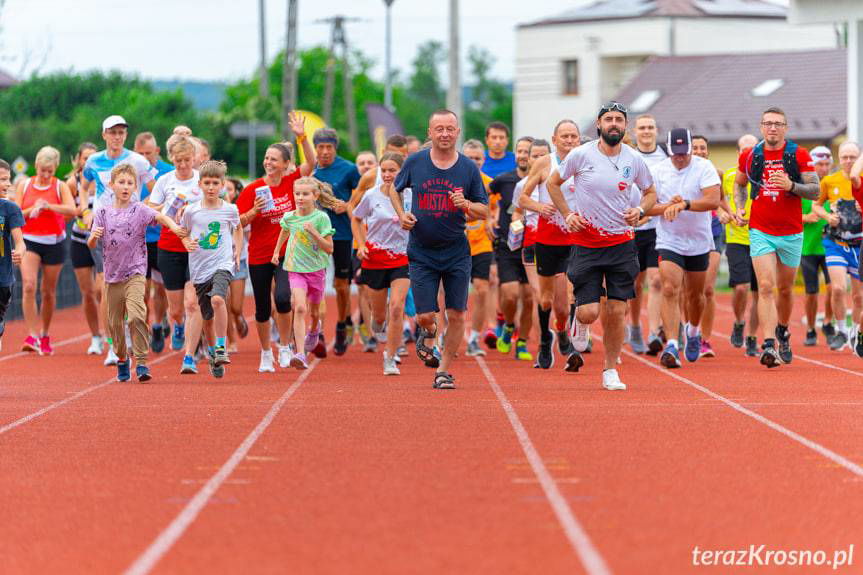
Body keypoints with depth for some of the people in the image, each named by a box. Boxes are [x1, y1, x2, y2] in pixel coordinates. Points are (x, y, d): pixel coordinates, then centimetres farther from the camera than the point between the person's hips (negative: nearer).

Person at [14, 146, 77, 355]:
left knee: (48, 291, 8)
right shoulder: (24, 185, 3)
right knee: (29, 286, -18)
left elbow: (72, 210, -18)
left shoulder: (60, 187, -2)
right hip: (30, 241, 0)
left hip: (54, 242, 0)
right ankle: (32, 336, -20)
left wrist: (48, 206, -30)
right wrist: (32, 209, -17)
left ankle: (45, 336, 25)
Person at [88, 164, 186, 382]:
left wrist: (174, 226, -41)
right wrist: (94, 236, -21)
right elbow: (91, 244, 2)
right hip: (112, 274, 3)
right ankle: (122, 360, 32)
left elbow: (158, 216, -21)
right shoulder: (103, 213, 6)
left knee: (136, 315, -22)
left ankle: (141, 362, -18)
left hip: (135, 272, -3)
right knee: (115, 321, 11)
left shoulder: (139, 210, -1)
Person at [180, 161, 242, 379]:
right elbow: (184, 233, 14)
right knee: (207, 317, 10)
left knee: (217, 299, -31)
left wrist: (237, 253, 11)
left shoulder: (230, 209, -1)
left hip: (223, 265, -2)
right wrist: (188, 244, -7)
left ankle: (222, 348, -24)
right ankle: (212, 354, 31)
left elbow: (238, 228, 20)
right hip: (200, 269, 2)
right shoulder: (191, 211, -2)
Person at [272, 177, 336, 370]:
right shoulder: (289, 217, -2)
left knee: (314, 311, 16)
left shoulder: (321, 218, -11)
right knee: (300, 308, -20)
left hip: (316, 269, 0)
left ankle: (314, 330, 54)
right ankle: (300, 354, -26)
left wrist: (314, 232, -25)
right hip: (296, 269, 0)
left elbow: (329, 248, -13)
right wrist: (276, 252, 26)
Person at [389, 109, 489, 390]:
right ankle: (427, 334, 32)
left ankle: (444, 370, 14)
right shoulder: (414, 162, -3)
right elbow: (395, 189, 16)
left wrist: (466, 205, -18)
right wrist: (401, 214, -2)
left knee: (456, 315, -3)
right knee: (425, 316, -5)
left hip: (457, 253, 0)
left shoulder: (469, 168, -2)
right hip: (422, 253, 0)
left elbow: (484, 211, 3)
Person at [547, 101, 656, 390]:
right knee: (589, 312, -9)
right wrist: (567, 214, -2)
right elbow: (553, 183, 9)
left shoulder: (634, 160, -1)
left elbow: (650, 192, 16)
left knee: (617, 310, -2)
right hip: (586, 243, -2)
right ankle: (579, 333, 28)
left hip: (622, 244, 2)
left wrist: (639, 211, -5)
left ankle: (611, 371, 14)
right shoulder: (581, 155, -6)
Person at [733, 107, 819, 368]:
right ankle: (768, 345, -21)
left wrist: (791, 185, -21)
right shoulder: (749, 156, 3)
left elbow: (815, 190, -3)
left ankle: (783, 332, 40)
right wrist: (739, 207, 4)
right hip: (760, 232, 0)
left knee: (785, 288, 13)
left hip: (791, 233, 0)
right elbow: (739, 184, 21)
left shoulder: (799, 155, -3)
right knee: (766, 287, -14)